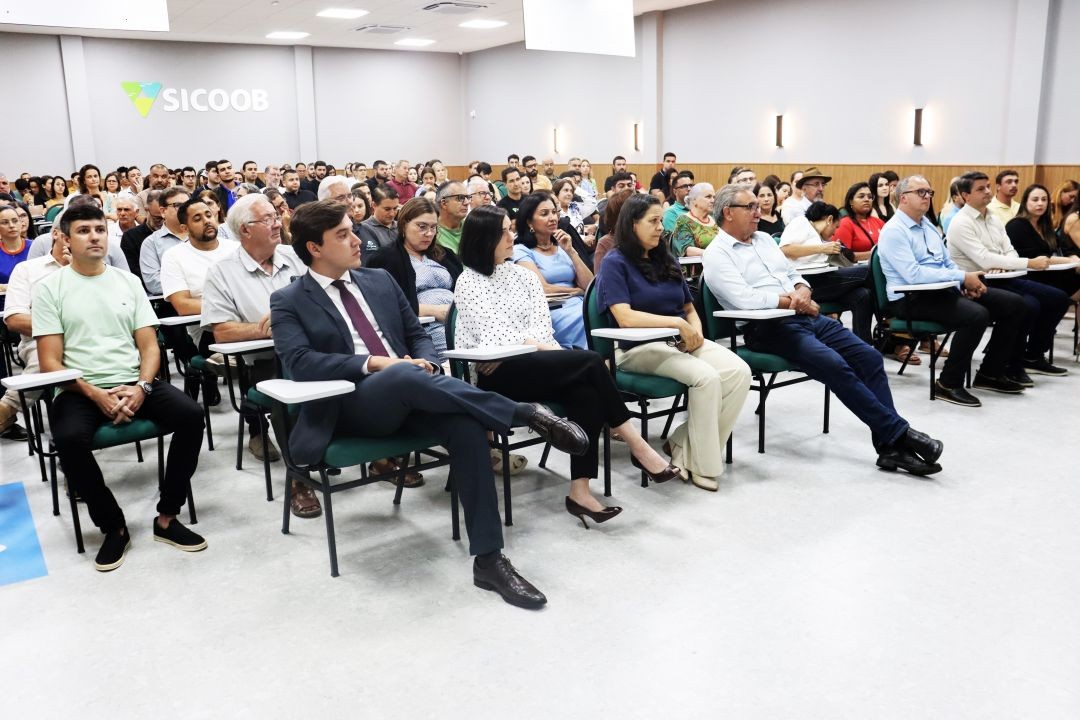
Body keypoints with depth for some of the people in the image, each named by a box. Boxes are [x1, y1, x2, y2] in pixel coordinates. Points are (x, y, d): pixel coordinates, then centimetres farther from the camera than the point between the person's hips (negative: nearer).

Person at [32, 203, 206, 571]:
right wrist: (95, 394, -18)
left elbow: (149, 346, 7)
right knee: (69, 439, -34)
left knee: (191, 416, -24)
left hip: (133, 383, 3)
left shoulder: (128, 281, 10)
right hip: (80, 390, -2)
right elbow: (50, 363, -4)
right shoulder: (49, 288, 2)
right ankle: (114, 526, -11)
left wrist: (141, 388, -13)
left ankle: (166, 518, -10)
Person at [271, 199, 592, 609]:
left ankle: (488, 559, -24)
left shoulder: (380, 281, 18)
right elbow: (299, 363, -12)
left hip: (407, 396, 4)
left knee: (466, 425, -28)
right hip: (348, 405, -4)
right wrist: (375, 363, -21)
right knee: (403, 375, -38)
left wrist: (424, 364, -5)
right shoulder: (289, 302, 4)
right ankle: (529, 414, -27)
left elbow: (418, 335, 19)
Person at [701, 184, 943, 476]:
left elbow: (794, 275, 21)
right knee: (835, 365, -26)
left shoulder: (764, 239, 21)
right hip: (767, 327, -8)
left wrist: (801, 293, -4)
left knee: (869, 356, -9)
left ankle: (890, 447, -9)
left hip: (804, 317, 8)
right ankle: (898, 432, -14)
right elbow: (744, 299, -18)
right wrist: (792, 301, -9)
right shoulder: (716, 254, -4)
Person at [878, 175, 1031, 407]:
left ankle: (990, 373, 12)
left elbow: (948, 262, 20)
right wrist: (963, 277, -18)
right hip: (912, 298, -9)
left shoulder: (928, 225, 17)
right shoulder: (893, 231, -11)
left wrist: (967, 282, -2)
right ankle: (948, 384, -16)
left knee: (1015, 304, 0)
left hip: (944, 289, 9)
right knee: (977, 315, -32)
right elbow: (913, 275, -22)